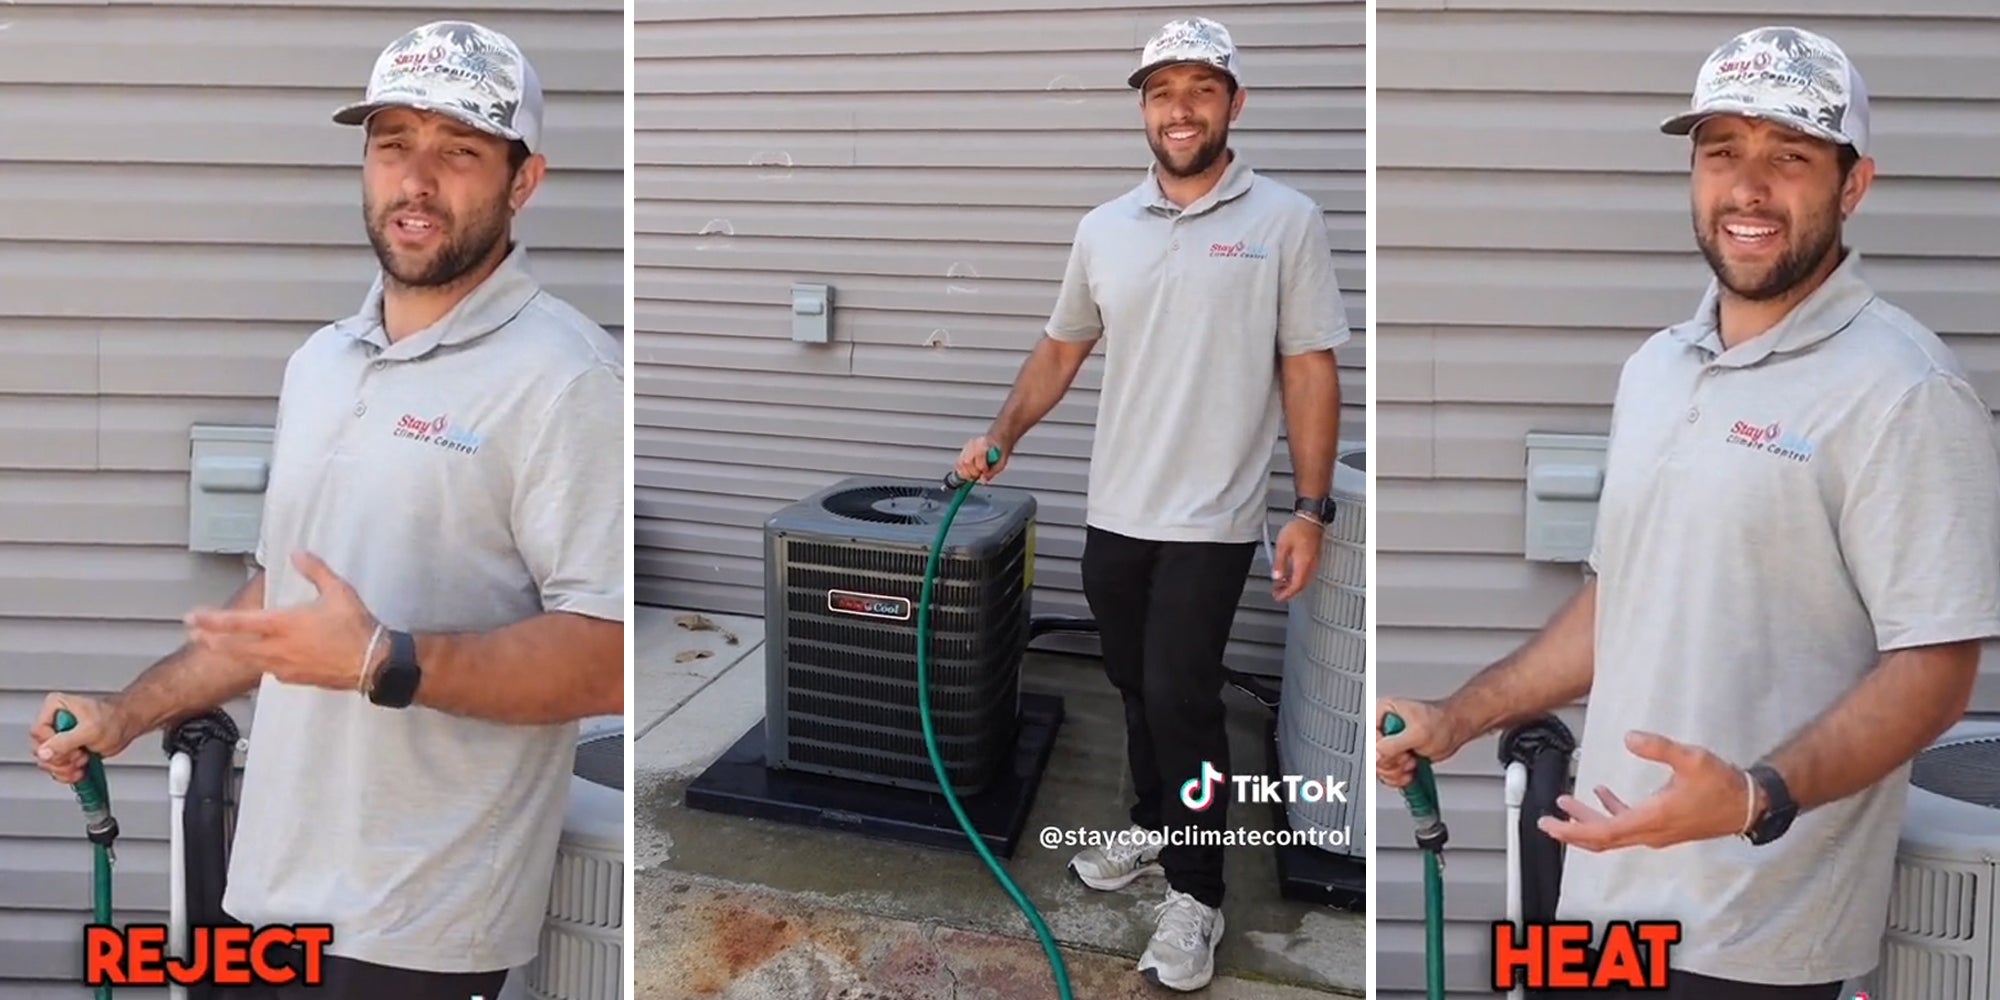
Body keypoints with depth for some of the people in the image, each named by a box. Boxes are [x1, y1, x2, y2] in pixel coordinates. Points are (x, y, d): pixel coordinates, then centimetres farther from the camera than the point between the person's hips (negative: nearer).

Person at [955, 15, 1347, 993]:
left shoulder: (1286, 220, -6)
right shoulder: (1103, 228, 6)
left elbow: (1311, 370, -8)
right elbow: (1060, 349, 16)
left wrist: (1311, 510, -12)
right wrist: (1001, 436, 4)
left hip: (1211, 518, -5)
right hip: (1114, 510, 5)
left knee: (1181, 695, -5)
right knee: (1138, 686, 17)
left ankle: (1195, 895, 9)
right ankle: (1154, 824, 38)